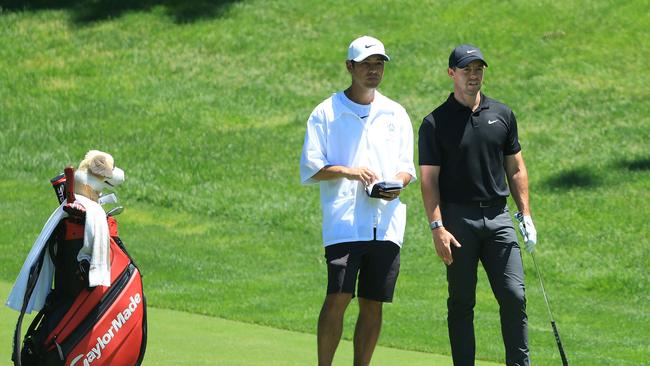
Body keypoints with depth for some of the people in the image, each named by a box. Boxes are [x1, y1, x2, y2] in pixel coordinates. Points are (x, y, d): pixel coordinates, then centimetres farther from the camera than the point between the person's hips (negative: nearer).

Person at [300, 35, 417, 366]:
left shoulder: (396, 114, 16)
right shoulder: (326, 112, 3)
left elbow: (407, 167, 17)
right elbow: (310, 168, 0)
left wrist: (397, 183, -6)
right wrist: (347, 171, -15)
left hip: (386, 223, 4)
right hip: (343, 223, -4)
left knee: (373, 304, 4)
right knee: (337, 298, -13)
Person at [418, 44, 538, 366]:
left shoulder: (502, 115, 10)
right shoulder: (435, 124, -1)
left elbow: (515, 168, 15)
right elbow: (429, 179, -4)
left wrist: (526, 215, 7)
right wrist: (437, 227, -14)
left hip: (498, 217, 3)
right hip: (458, 217, -3)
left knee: (514, 296, -4)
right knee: (461, 302, 2)